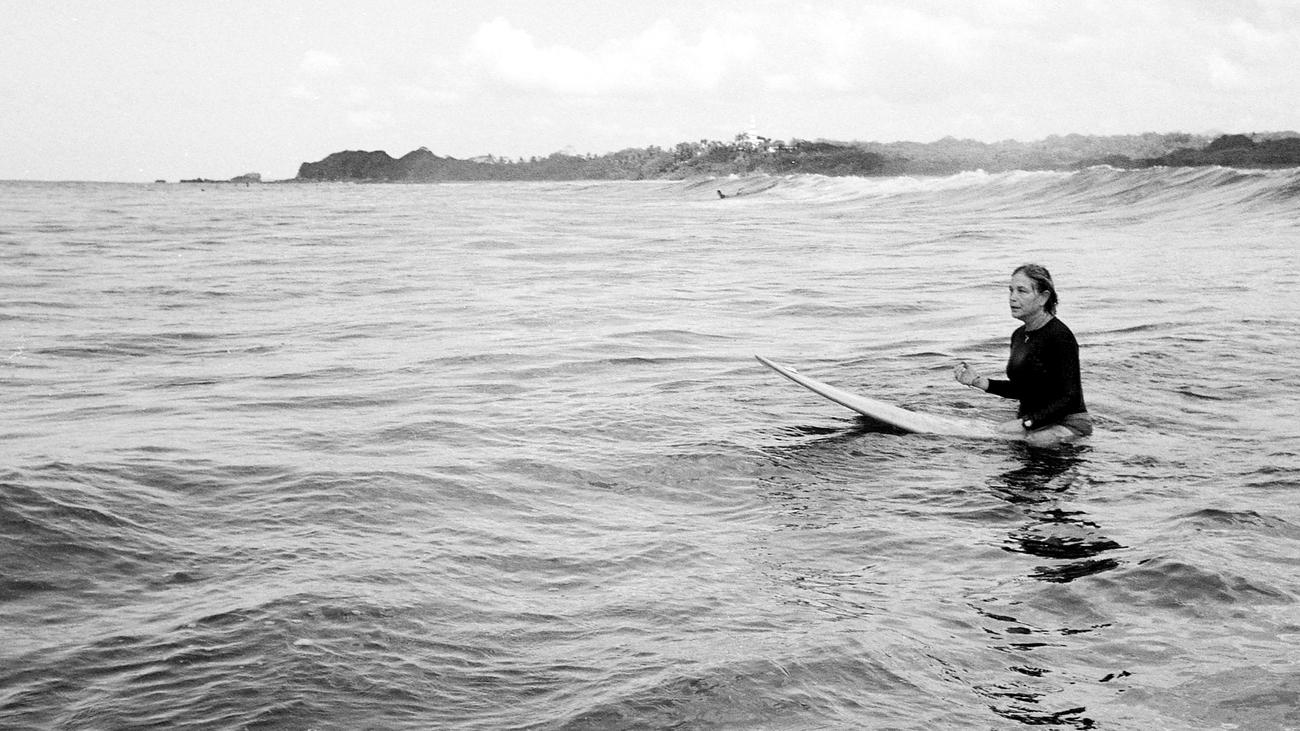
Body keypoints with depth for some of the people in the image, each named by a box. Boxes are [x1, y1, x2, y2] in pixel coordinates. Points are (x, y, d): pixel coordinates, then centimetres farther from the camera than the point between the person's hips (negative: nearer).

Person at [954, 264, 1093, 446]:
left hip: (1065, 424, -8)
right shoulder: (1019, 335, 10)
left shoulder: (1060, 337, -17)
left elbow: (1069, 398, -18)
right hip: (1029, 424, 8)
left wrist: (1026, 423, -24)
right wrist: (978, 381, 5)